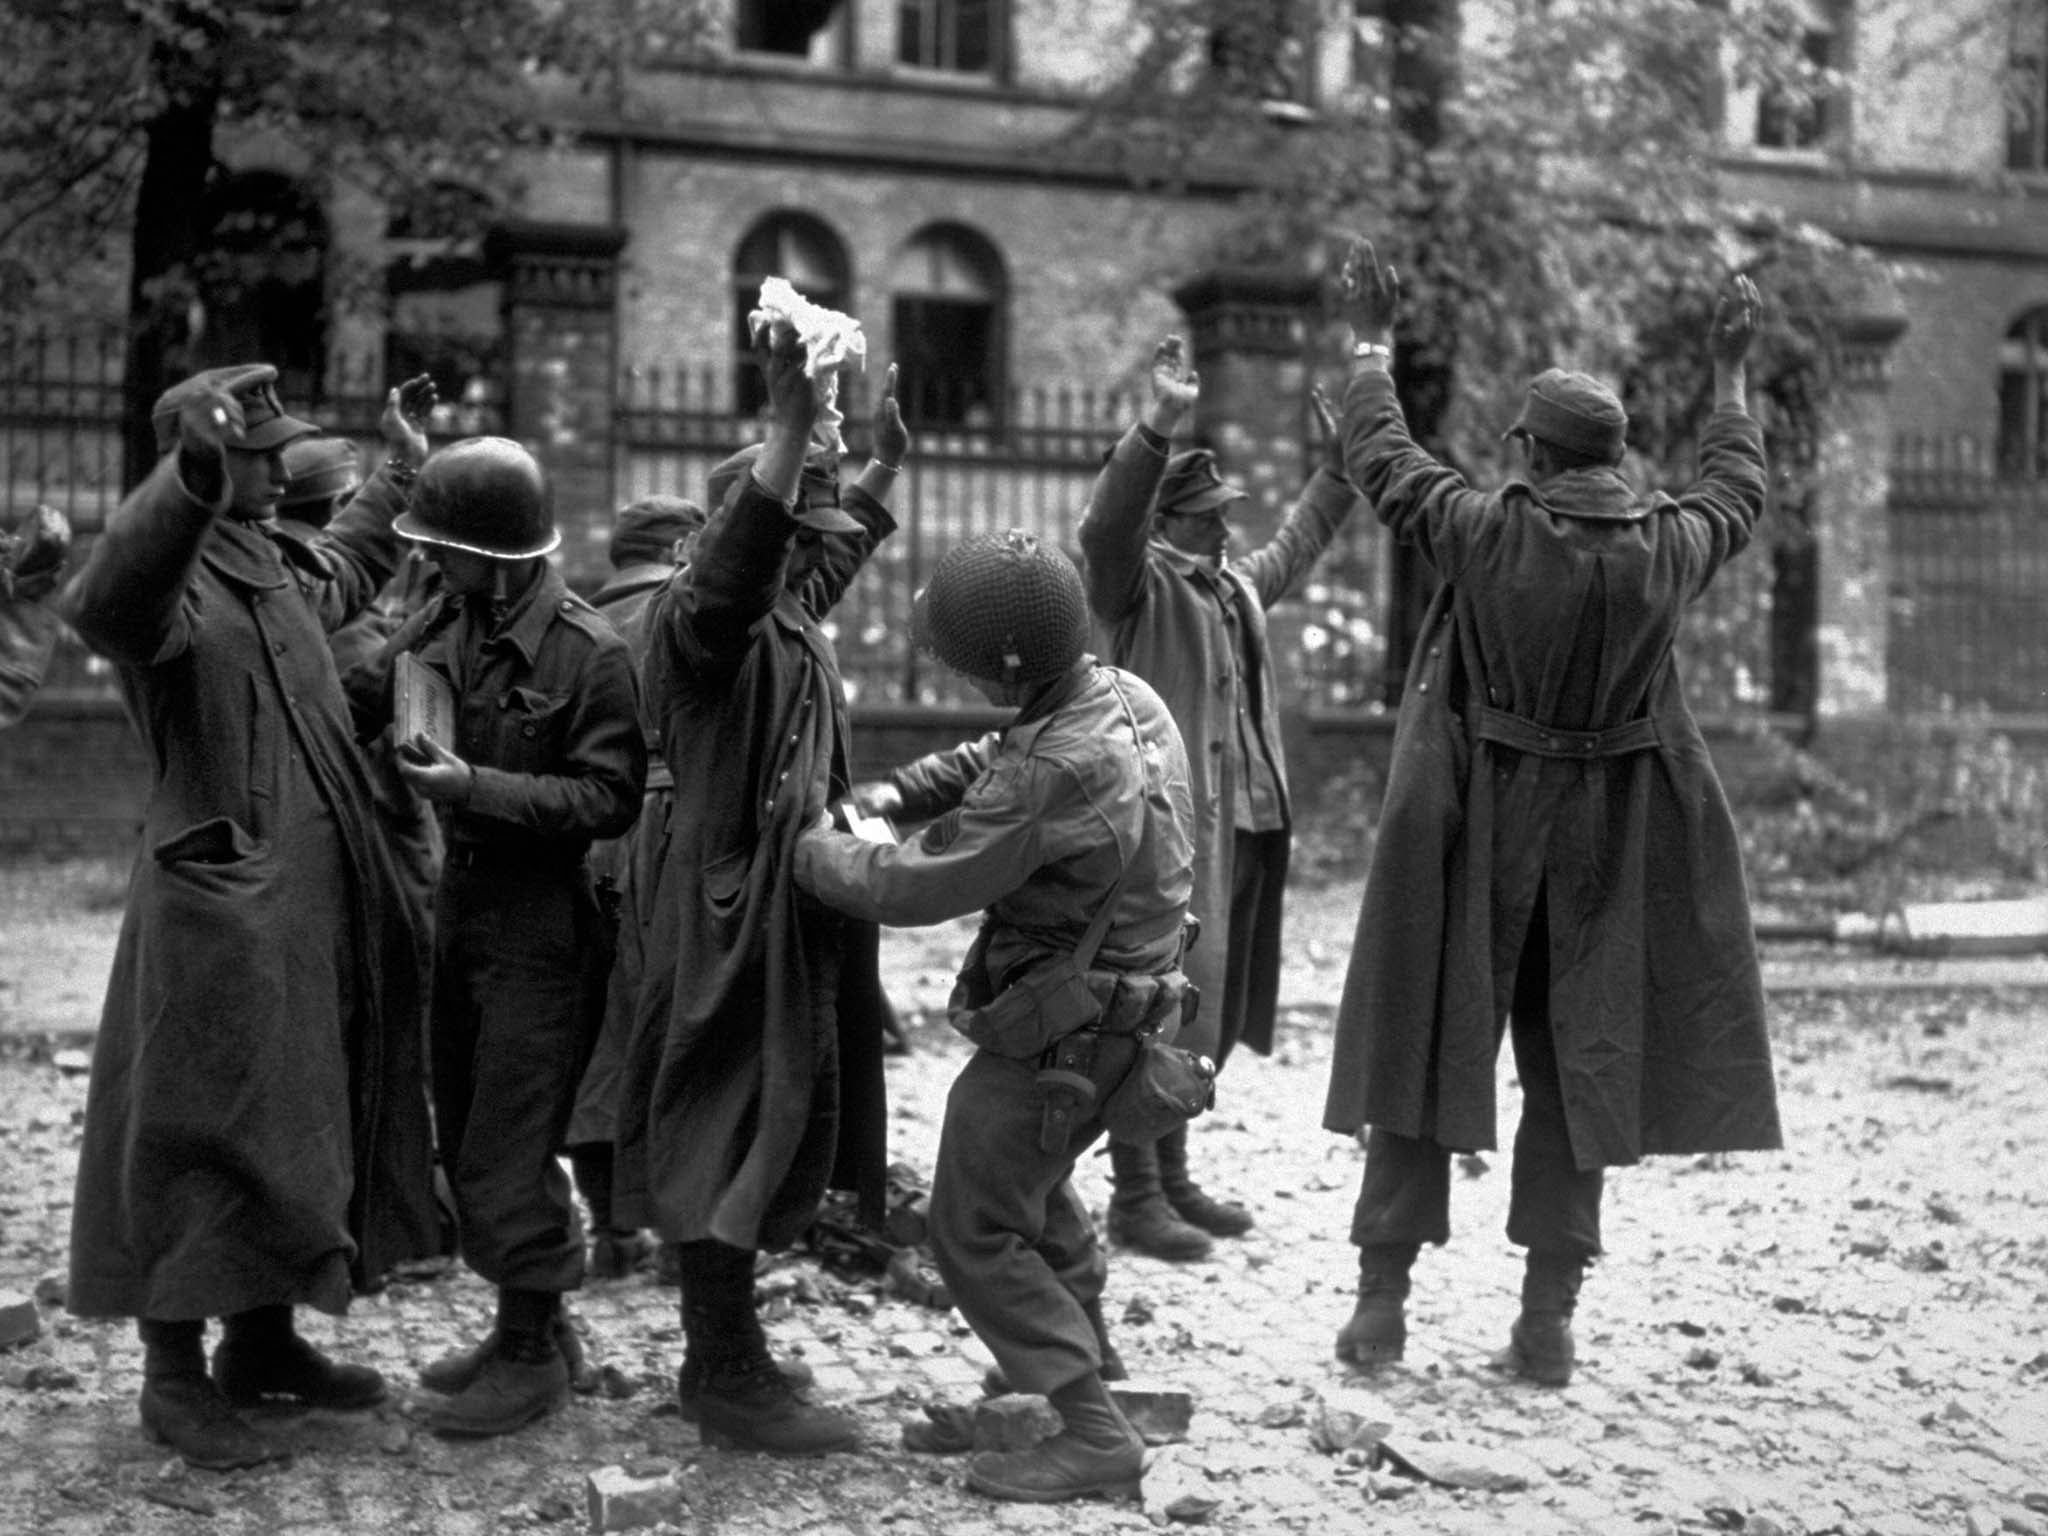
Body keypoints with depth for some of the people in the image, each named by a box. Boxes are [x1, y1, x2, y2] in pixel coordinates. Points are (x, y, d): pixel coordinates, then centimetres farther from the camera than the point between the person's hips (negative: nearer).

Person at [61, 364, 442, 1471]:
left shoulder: (275, 569, 13)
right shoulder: (171, 580, -16)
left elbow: (350, 565, 38)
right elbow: (104, 604, -42)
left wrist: (401, 468, 40)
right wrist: (194, 475, -54)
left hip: (315, 907, 9)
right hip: (220, 907, -9)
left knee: (303, 1125, 16)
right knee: (205, 1136, -3)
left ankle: (264, 1340, 30)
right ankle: (174, 1376, 8)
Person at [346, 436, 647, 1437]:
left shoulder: (588, 654, -18)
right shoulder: (445, 622, 2)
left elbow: (609, 799, -18)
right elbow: (356, 697, 13)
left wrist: (474, 787, -24)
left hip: (542, 929, -8)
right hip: (462, 906, 8)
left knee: (506, 1154, -2)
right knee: (465, 1139, 16)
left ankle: (533, 1355, 14)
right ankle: (528, 1326, 32)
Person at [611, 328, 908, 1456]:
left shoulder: (791, 615, 13)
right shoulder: (702, 615, -15)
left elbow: (835, 544, 36)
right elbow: (730, 569, -39)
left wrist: (883, 464, 40)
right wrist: (790, 425, -47)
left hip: (790, 917, 10)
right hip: (730, 918, -10)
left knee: (763, 1137, 15)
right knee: (726, 1138, -5)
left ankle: (719, 1356, 24)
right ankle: (731, 1381, 1)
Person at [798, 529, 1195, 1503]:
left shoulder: (1059, 771, -31)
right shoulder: (1127, 697, -2)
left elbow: (919, 888, -25)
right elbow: (996, 759, 14)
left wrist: (815, 854, -8)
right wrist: (899, 791, -1)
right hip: (1123, 1001, 10)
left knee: (976, 1230, -1)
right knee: (1039, 1185, 30)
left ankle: (1094, 1433, -3)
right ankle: (1088, 1365, 47)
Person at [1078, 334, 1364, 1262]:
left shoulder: (1235, 583, 19)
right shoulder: (1140, 582, -7)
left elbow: (1296, 548, 37)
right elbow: (1106, 525, -28)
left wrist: (1339, 463, 37)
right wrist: (1158, 426, -38)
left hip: (1243, 824, 9)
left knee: (1208, 1006, 14)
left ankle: (1172, 1176, 24)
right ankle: (1133, 1196, -4)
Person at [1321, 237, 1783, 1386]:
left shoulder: (1484, 531, -13)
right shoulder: (1666, 547, -6)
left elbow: (1382, 459, 4)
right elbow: (1738, 490, 16)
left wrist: (1373, 343, 19)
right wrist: (1732, 373, 30)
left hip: (1472, 835, -2)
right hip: (1606, 849, 2)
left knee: (1426, 1045, 9)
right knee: (1577, 1066, 9)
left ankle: (1384, 1299, 11)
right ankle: (1550, 1318, 10)